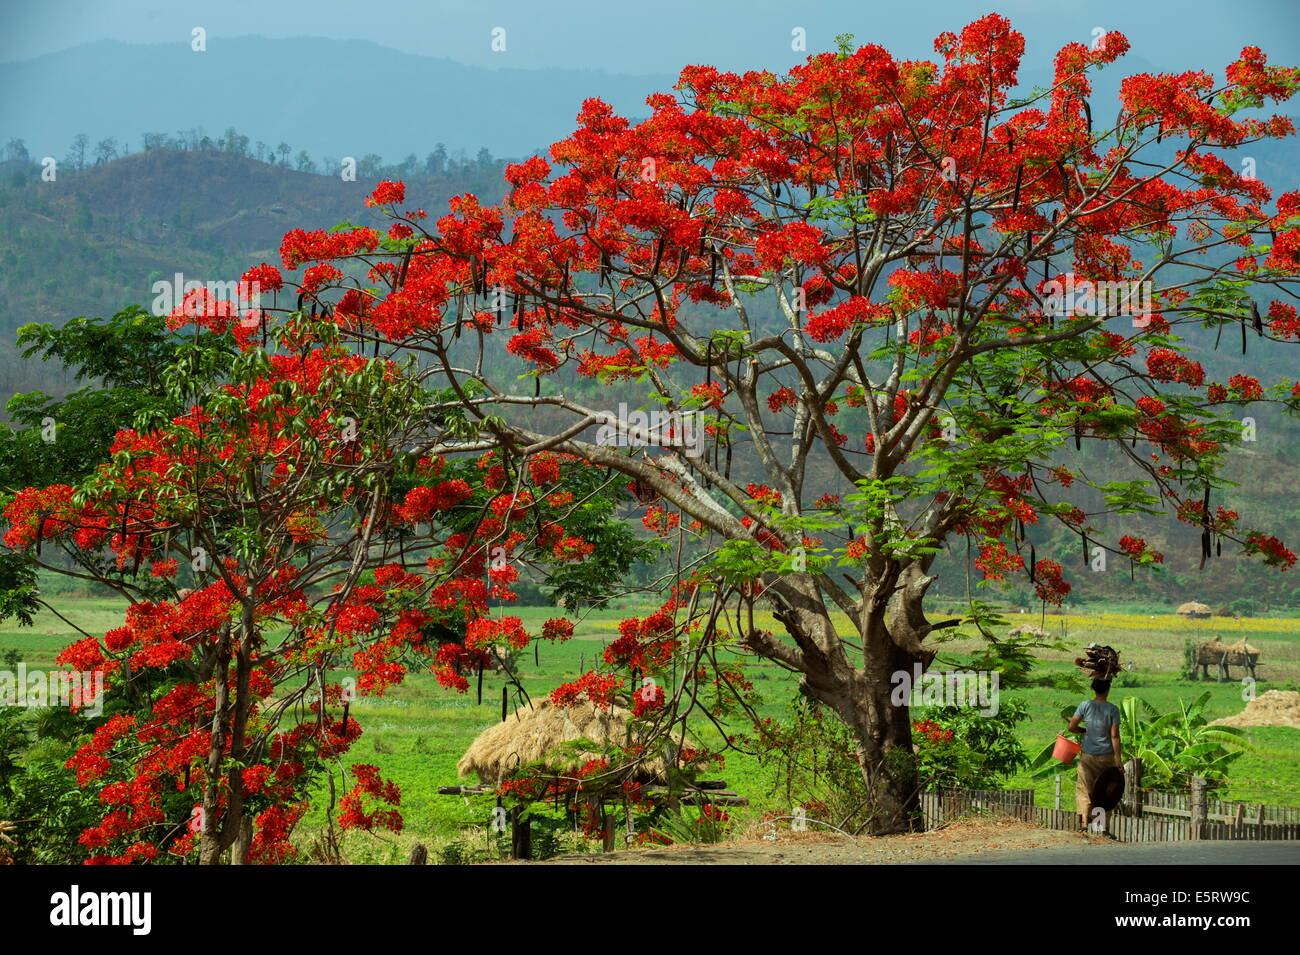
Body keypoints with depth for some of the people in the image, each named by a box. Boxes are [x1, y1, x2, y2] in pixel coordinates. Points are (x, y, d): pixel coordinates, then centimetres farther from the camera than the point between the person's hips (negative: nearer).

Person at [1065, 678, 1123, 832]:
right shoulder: (1113, 709, -6)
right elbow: (1115, 736, -8)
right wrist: (1118, 760, -6)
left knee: (1084, 788, 6)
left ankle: (1084, 820, -9)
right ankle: (1105, 825, 12)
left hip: (1088, 755, 0)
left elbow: (1071, 728, -4)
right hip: (1107, 755, 0)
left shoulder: (1086, 705, -5)